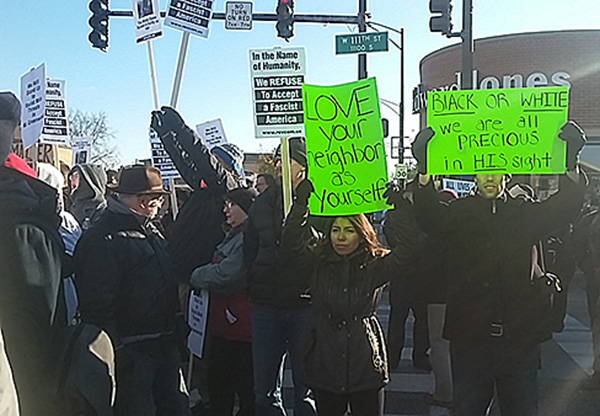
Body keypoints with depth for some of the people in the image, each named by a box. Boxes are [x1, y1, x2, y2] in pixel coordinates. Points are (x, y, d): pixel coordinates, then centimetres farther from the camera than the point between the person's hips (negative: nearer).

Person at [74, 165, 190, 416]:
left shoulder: (151, 231, 14)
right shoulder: (103, 238, -17)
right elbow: (97, 302, -22)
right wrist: (113, 347, -22)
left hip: (165, 345, 9)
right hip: (131, 351, -9)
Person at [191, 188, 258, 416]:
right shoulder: (234, 235, 14)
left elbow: (225, 275, -22)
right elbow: (219, 268, 21)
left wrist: (195, 276, -6)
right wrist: (201, 275, 2)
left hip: (240, 327, -10)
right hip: (224, 323, 10)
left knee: (245, 387, 4)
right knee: (218, 383, 19)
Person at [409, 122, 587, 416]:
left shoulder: (524, 213, 8)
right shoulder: (460, 213, 4)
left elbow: (565, 206, -4)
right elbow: (428, 217, -13)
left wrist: (571, 162, -18)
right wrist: (424, 168, -27)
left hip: (520, 334, 1)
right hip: (469, 334, -1)